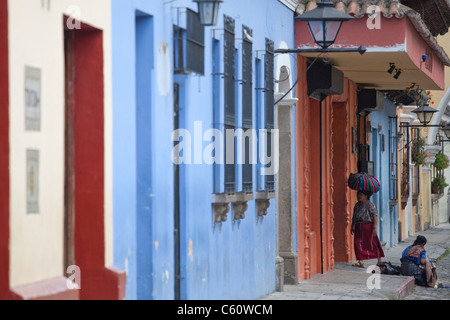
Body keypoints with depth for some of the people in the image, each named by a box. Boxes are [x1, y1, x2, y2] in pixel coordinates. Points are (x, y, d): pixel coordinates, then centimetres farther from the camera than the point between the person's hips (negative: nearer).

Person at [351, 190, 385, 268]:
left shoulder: (370, 205, -11)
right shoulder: (357, 205, 10)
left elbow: (375, 217, -14)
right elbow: (354, 217, 18)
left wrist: (374, 228, -19)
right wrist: (353, 226, 16)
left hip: (368, 226, -6)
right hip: (359, 228, 6)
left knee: (372, 244, 3)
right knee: (358, 244, -1)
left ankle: (379, 261, 18)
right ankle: (360, 262, 2)